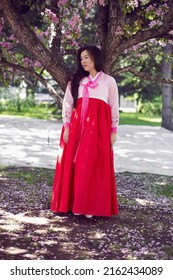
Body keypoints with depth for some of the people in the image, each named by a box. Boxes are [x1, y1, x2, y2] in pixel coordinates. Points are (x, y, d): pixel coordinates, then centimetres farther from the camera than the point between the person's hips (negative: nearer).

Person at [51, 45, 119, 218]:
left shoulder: (109, 81, 9)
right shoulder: (76, 81, 13)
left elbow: (114, 107, 7)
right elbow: (67, 104, 8)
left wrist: (113, 131, 1)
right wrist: (66, 127, -2)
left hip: (98, 128, -2)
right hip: (76, 127, 2)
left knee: (94, 165, -5)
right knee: (75, 164, -1)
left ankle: (91, 206, -2)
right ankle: (75, 204, 5)